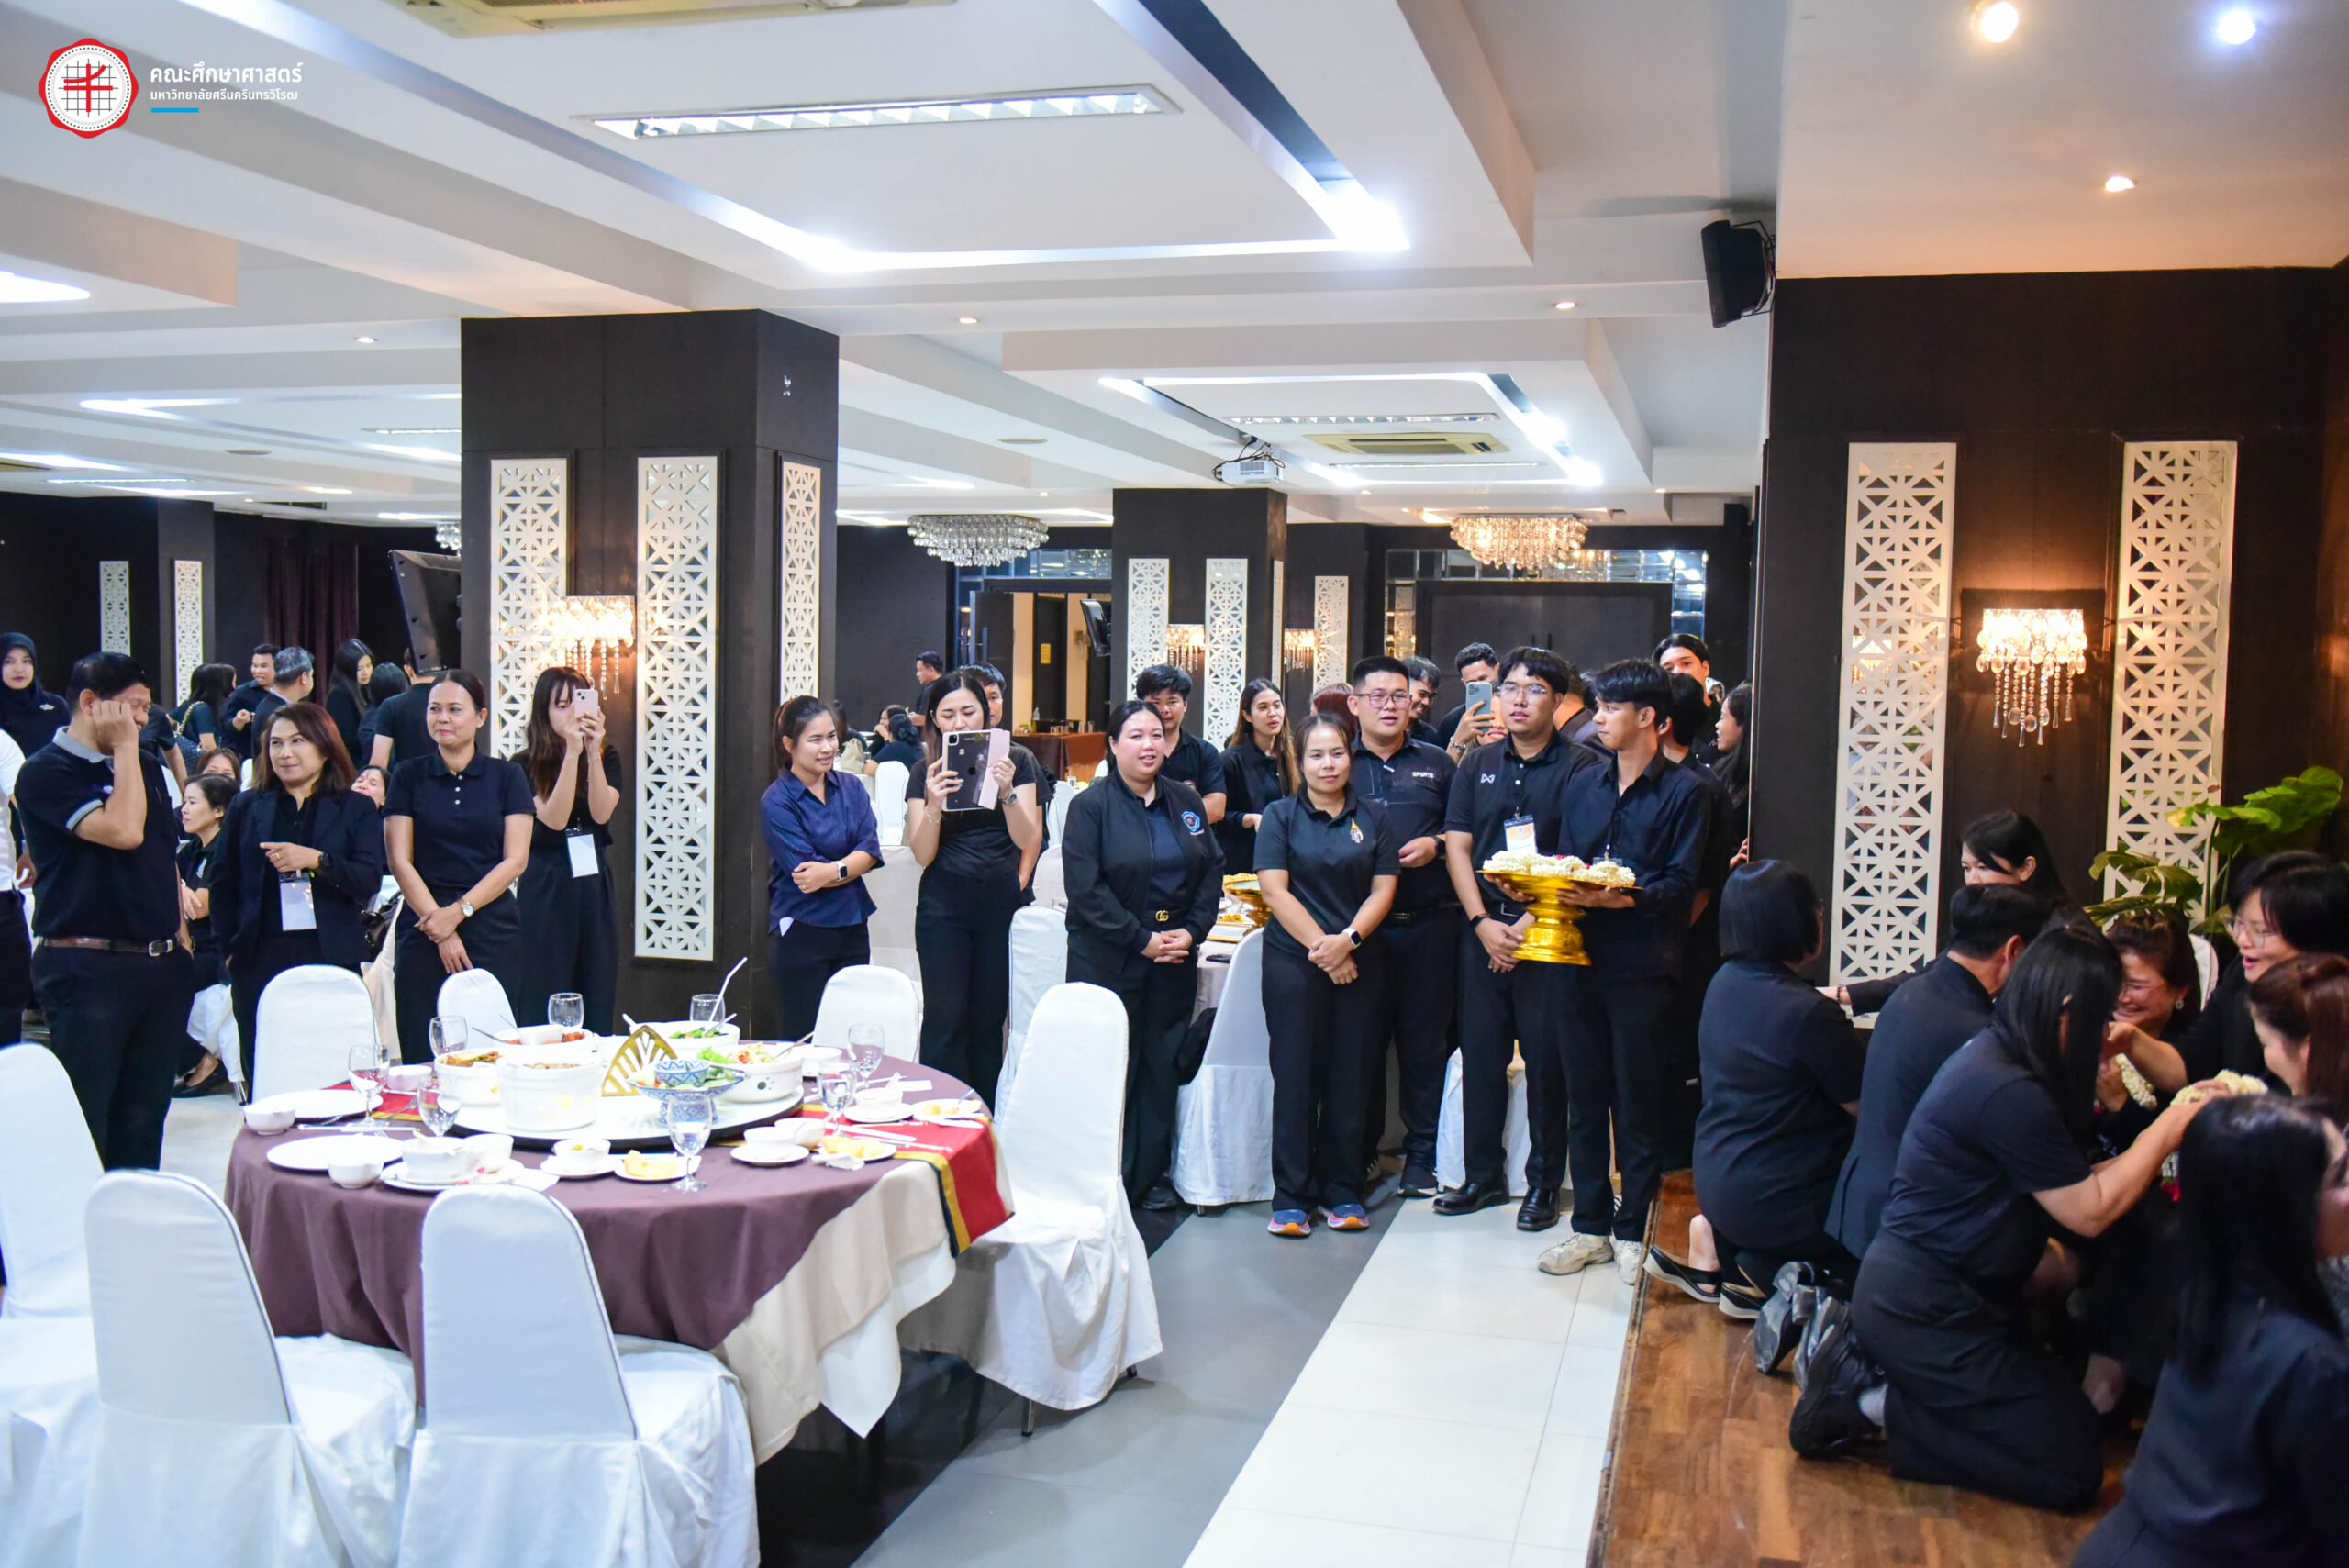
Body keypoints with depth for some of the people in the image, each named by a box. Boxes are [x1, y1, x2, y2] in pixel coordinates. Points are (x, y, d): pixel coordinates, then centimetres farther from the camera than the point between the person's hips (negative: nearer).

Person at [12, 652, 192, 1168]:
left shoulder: (145, 767, 15)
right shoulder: (45, 772, -8)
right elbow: (124, 830, -21)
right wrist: (124, 747, -12)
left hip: (162, 964, 7)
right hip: (89, 968, -7)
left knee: (143, 1122, 11)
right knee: (83, 1126, -3)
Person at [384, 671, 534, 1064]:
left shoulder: (507, 776, 6)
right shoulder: (409, 776, 7)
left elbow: (515, 859, 0)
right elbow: (400, 861, 1)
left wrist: (459, 911, -10)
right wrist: (440, 932, -8)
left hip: (493, 933, 0)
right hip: (425, 936, 1)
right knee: (425, 1058, -3)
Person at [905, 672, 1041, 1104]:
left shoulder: (1015, 760, 2)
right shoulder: (926, 774, 3)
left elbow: (1027, 838, -6)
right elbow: (922, 855, -4)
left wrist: (1007, 792, -23)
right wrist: (934, 805, -22)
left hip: (1002, 902, 1)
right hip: (945, 905, 0)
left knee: (989, 1019, 6)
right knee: (946, 1019, -5)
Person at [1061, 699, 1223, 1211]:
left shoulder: (1187, 802, 10)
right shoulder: (1090, 806, -5)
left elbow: (1212, 872, 11)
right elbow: (1086, 890, -12)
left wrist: (1192, 930, -4)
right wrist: (1142, 939, -14)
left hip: (1175, 958, 5)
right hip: (1107, 962, -5)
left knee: (1163, 1067, 8)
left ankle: (1152, 1176, 19)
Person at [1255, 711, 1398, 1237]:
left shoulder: (1373, 817, 9)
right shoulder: (1281, 815, 4)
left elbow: (1383, 890, 4)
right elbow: (1276, 890, -4)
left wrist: (1348, 939, -13)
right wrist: (1322, 948, -11)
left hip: (1360, 963, 2)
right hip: (1294, 962, -2)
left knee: (1350, 1076, 5)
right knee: (1296, 1075, -1)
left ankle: (1343, 1192, 16)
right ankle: (1292, 1197, 6)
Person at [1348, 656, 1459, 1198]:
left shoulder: (1436, 764, 12)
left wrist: (1435, 845, -5)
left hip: (1427, 924, 1)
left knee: (1425, 1040, 5)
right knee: (1360, 1040, 4)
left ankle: (1422, 1154, 16)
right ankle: (1358, 1151, 15)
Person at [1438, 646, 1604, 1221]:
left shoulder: (1579, 769, -4)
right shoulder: (1477, 766, 11)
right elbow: (1457, 847, 7)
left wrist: (1527, 927, -14)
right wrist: (1482, 922, -6)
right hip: (1483, 929, 4)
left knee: (1546, 1057, 1)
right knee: (1480, 1053, 8)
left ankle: (1543, 1184, 13)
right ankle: (1482, 1174, 21)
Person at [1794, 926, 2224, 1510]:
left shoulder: (1989, 1055, 7)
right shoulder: (2010, 1093, -24)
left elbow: (2066, 1186, 14)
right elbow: (2091, 1211, -12)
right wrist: (2169, 1130, -1)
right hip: (1925, 1314, -10)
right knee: (2073, 1470, -3)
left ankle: (1860, 1354, 8)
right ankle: (1874, 1401, -6)